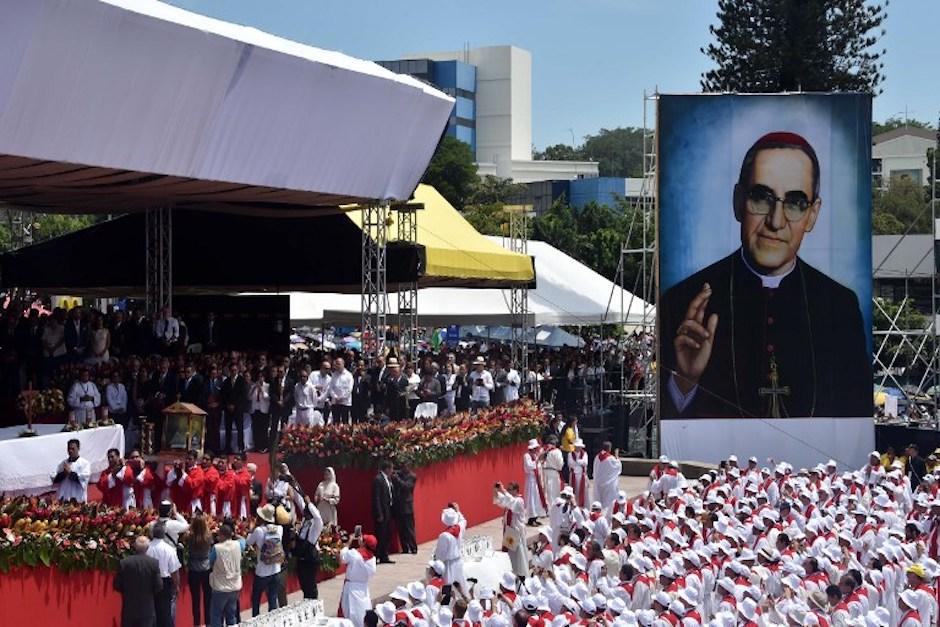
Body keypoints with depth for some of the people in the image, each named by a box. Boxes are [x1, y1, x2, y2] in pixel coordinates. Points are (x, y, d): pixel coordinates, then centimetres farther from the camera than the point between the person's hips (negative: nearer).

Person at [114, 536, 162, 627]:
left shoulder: (123, 563, -7)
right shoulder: (154, 563, -10)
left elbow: (117, 586, -2)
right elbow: (158, 587, -9)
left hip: (129, 608, 1)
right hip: (147, 608, -1)